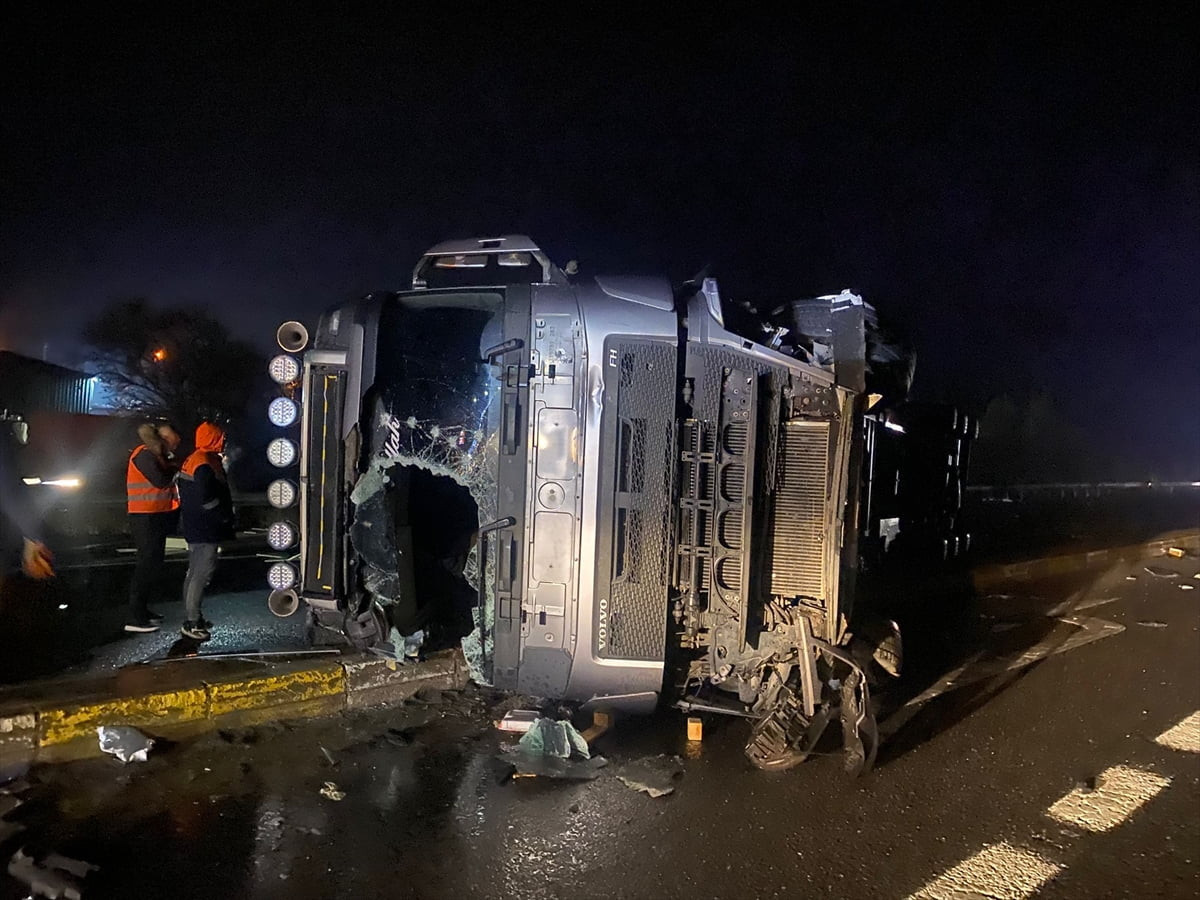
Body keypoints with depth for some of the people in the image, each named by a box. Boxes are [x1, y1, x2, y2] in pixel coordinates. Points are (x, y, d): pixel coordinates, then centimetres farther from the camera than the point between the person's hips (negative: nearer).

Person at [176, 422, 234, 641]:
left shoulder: (191, 461, 14)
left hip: (194, 526, 11)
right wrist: (226, 518, -13)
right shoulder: (206, 465, -20)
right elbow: (206, 499, -27)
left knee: (194, 572, 17)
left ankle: (193, 616, 27)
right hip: (206, 530, -11)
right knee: (202, 573, -8)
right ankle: (192, 623, -6)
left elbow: (184, 494, 21)